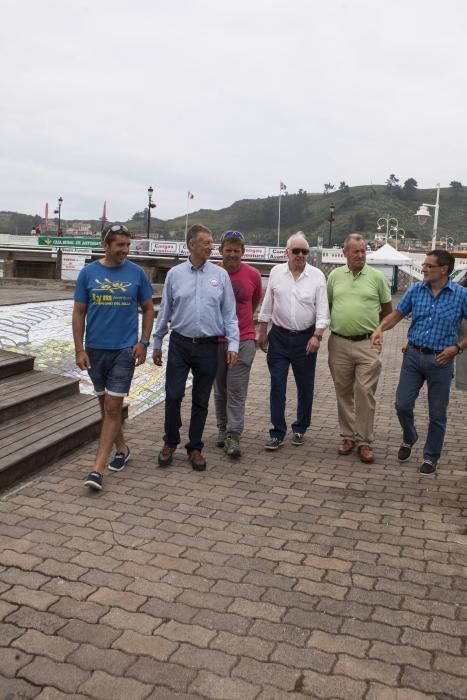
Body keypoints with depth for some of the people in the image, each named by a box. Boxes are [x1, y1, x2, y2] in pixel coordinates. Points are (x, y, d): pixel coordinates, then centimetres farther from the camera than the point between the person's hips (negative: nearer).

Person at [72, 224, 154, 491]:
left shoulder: (137, 273, -2)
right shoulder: (88, 273, -1)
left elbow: (148, 309, 6)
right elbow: (79, 313, 3)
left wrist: (143, 342, -4)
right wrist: (79, 349, -3)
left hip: (125, 349, -2)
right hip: (95, 349, 3)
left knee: (113, 407, -6)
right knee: (106, 404, 14)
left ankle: (98, 468, -4)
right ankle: (122, 448, 34)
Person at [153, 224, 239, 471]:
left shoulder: (220, 275, 2)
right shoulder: (175, 274, 3)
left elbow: (229, 313, 3)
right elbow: (164, 311, 9)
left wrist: (233, 344, -5)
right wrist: (157, 344, 10)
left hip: (208, 347, 0)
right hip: (179, 344, 0)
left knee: (201, 401, 8)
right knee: (173, 396, -1)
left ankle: (195, 448, 23)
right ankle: (170, 443, 20)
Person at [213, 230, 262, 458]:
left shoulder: (252, 275, -1)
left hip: (243, 339, -1)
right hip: (216, 339, 1)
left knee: (237, 390, -4)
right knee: (220, 389, 12)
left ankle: (233, 436, -2)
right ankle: (223, 429, 25)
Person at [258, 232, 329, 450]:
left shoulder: (317, 276, -3)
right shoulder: (276, 272, 2)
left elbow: (322, 309, -5)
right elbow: (267, 304, 9)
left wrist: (317, 336, -16)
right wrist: (262, 331, 8)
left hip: (306, 338, -1)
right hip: (279, 336, 1)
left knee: (305, 387, 9)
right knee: (277, 386, -1)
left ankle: (300, 429, 25)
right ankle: (277, 433, 6)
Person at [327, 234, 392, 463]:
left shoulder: (376, 277, 1)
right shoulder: (335, 275, 5)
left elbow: (388, 309, 10)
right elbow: (326, 304, 16)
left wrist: (375, 329, 9)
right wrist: (335, 324, 10)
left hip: (367, 345, -2)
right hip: (339, 343, 2)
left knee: (365, 393, -3)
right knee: (343, 393, 10)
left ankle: (365, 442, 7)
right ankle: (348, 436, 24)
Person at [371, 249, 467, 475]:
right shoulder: (416, 290, 0)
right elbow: (397, 314, 7)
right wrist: (381, 327, -11)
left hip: (440, 360, -2)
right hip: (413, 355, 3)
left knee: (437, 414, 7)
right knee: (402, 405, 4)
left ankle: (431, 458, 24)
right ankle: (409, 438, 35)